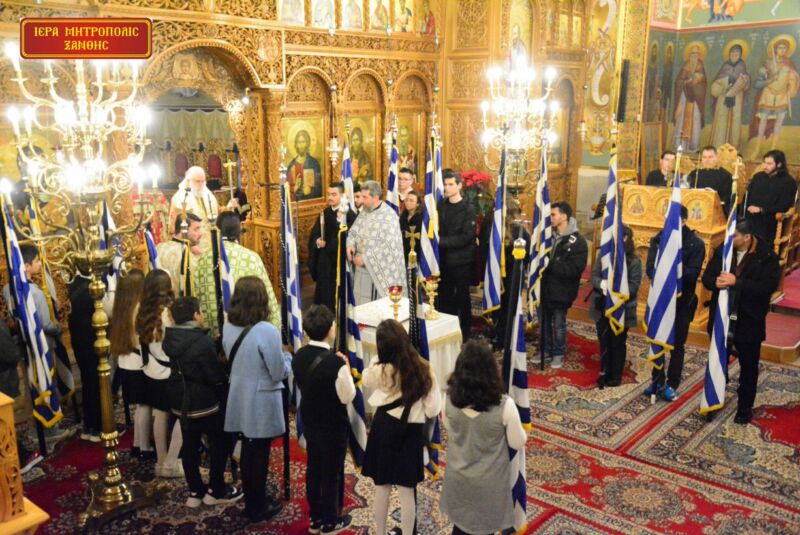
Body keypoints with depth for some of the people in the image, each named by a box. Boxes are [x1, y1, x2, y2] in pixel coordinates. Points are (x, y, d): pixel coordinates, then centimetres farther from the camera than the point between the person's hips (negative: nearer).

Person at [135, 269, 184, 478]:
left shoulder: (142, 312, -1)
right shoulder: (169, 312, -21)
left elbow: (141, 342, 6)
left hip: (152, 372, 7)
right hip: (170, 373, -7)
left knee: (160, 415, 17)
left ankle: (161, 462, 26)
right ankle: (170, 463, 8)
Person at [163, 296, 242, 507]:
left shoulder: (170, 339, -2)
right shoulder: (202, 342, -24)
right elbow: (216, 375, -20)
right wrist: (226, 377, 1)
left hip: (180, 401, 7)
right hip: (204, 402, -7)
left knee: (190, 445, 14)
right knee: (220, 442, 9)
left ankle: (195, 491, 23)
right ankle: (216, 491, 17)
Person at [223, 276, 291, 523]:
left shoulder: (228, 327, -3)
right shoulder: (267, 331, -24)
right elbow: (280, 373, -17)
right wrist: (287, 356, 1)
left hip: (240, 399, 6)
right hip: (261, 403, -6)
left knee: (247, 450, 19)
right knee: (260, 454, 8)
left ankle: (251, 501, 34)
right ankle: (258, 508, 23)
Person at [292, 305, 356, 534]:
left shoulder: (299, 356, -7)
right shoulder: (335, 362, -29)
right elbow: (347, 397, -18)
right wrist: (346, 370, -7)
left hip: (309, 422, 7)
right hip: (332, 427, -6)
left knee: (313, 470, 19)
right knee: (332, 473, 11)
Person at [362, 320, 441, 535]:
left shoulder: (379, 371, -15)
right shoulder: (424, 370, -13)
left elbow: (366, 380, 11)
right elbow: (433, 409, -7)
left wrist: (377, 360, 10)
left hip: (384, 431, 0)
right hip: (411, 433, 1)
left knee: (382, 487, 15)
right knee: (407, 491, 10)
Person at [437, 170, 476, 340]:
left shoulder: (468, 208, -8)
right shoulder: (441, 206, 8)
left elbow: (466, 237, -15)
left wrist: (441, 241, -18)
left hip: (461, 261, -5)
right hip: (444, 260, 5)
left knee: (462, 299, 6)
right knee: (444, 299, 10)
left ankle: (464, 336, 18)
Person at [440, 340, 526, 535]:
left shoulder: (450, 400, -18)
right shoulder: (504, 406, -28)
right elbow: (518, 444, -13)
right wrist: (522, 430, 7)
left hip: (458, 478, 3)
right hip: (489, 483, -3)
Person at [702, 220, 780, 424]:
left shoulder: (766, 257, -13)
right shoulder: (722, 251, -1)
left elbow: (769, 286, -23)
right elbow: (706, 277, -1)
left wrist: (736, 282, -28)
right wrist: (716, 282, -24)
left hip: (749, 322, -3)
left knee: (748, 367, 12)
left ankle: (745, 407, 28)